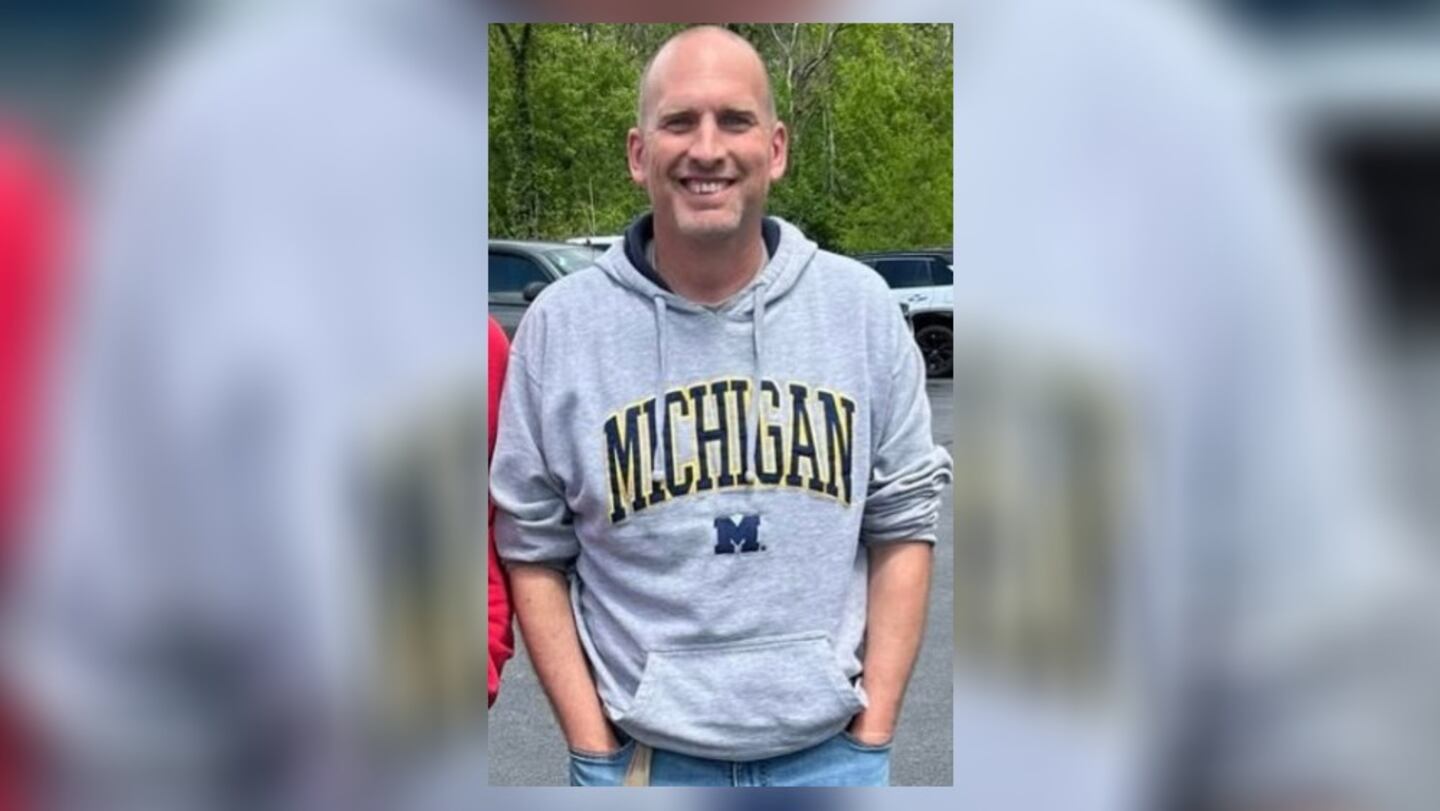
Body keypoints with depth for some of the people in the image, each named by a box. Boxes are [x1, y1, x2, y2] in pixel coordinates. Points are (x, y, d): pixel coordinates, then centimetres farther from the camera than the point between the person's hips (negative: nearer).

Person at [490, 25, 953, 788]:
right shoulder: (561, 325, -5)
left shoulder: (861, 306, -1)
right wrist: (593, 750, -4)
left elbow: (902, 525, 2)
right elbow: (535, 551, 0)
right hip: (642, 754, -1)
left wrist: (872, 737, -2)